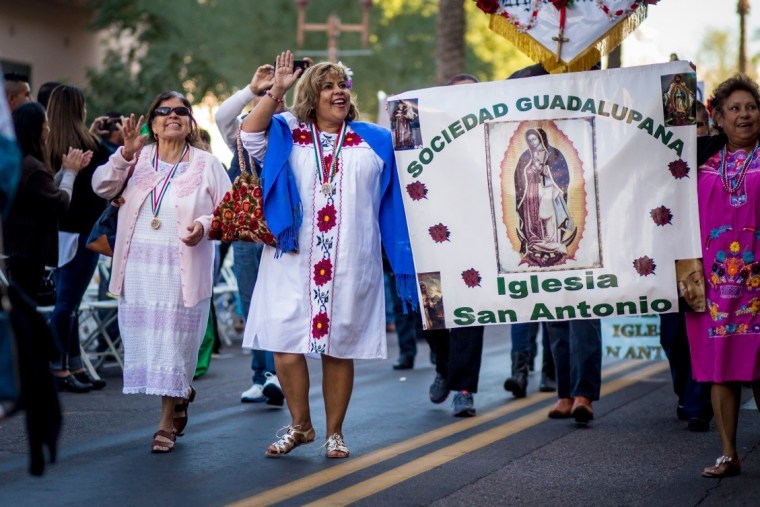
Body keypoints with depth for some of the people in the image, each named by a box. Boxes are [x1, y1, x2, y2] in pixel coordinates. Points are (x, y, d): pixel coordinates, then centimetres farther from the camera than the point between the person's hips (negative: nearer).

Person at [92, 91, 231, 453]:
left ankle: (167, 424, 8)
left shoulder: (206, 164, 1)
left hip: (183, 270, -2)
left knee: (175, 341, -2)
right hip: (139, 269, 2)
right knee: (144, 339, 9)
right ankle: (181, 394, 35)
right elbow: (102, 187, -6)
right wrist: (126, 154, -20)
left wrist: (205, 224, -17)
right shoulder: (138, 159, 4)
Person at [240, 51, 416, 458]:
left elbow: (391, 200, 16)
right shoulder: (288, 134, 10)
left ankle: (334, 432, 14)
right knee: (286, 341, -5)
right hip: (294, 260, 0)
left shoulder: (373, 141, 14)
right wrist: (276, 91, -12)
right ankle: (300, 425, 12)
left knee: (339, 347, 3)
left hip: (350, 264, 0)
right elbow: (250, 135, -8)